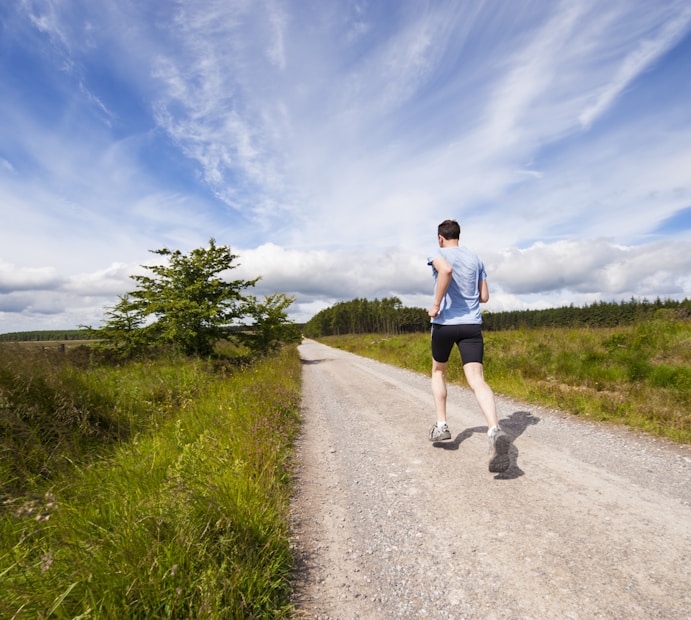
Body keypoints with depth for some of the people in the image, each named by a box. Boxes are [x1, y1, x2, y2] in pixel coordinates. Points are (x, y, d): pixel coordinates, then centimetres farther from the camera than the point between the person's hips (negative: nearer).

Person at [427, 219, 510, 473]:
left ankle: (441, 425, 19)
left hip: (444, 322, -3)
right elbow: (484, 297, 15)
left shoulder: (438, 254, 0)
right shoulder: (476, 259, 15)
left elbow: (446, 270, -26)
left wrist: (436, 304, -17)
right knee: (477, 379, -8)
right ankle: (495, 431, -31)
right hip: (472, 324, 3)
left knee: (438, 371, 20)